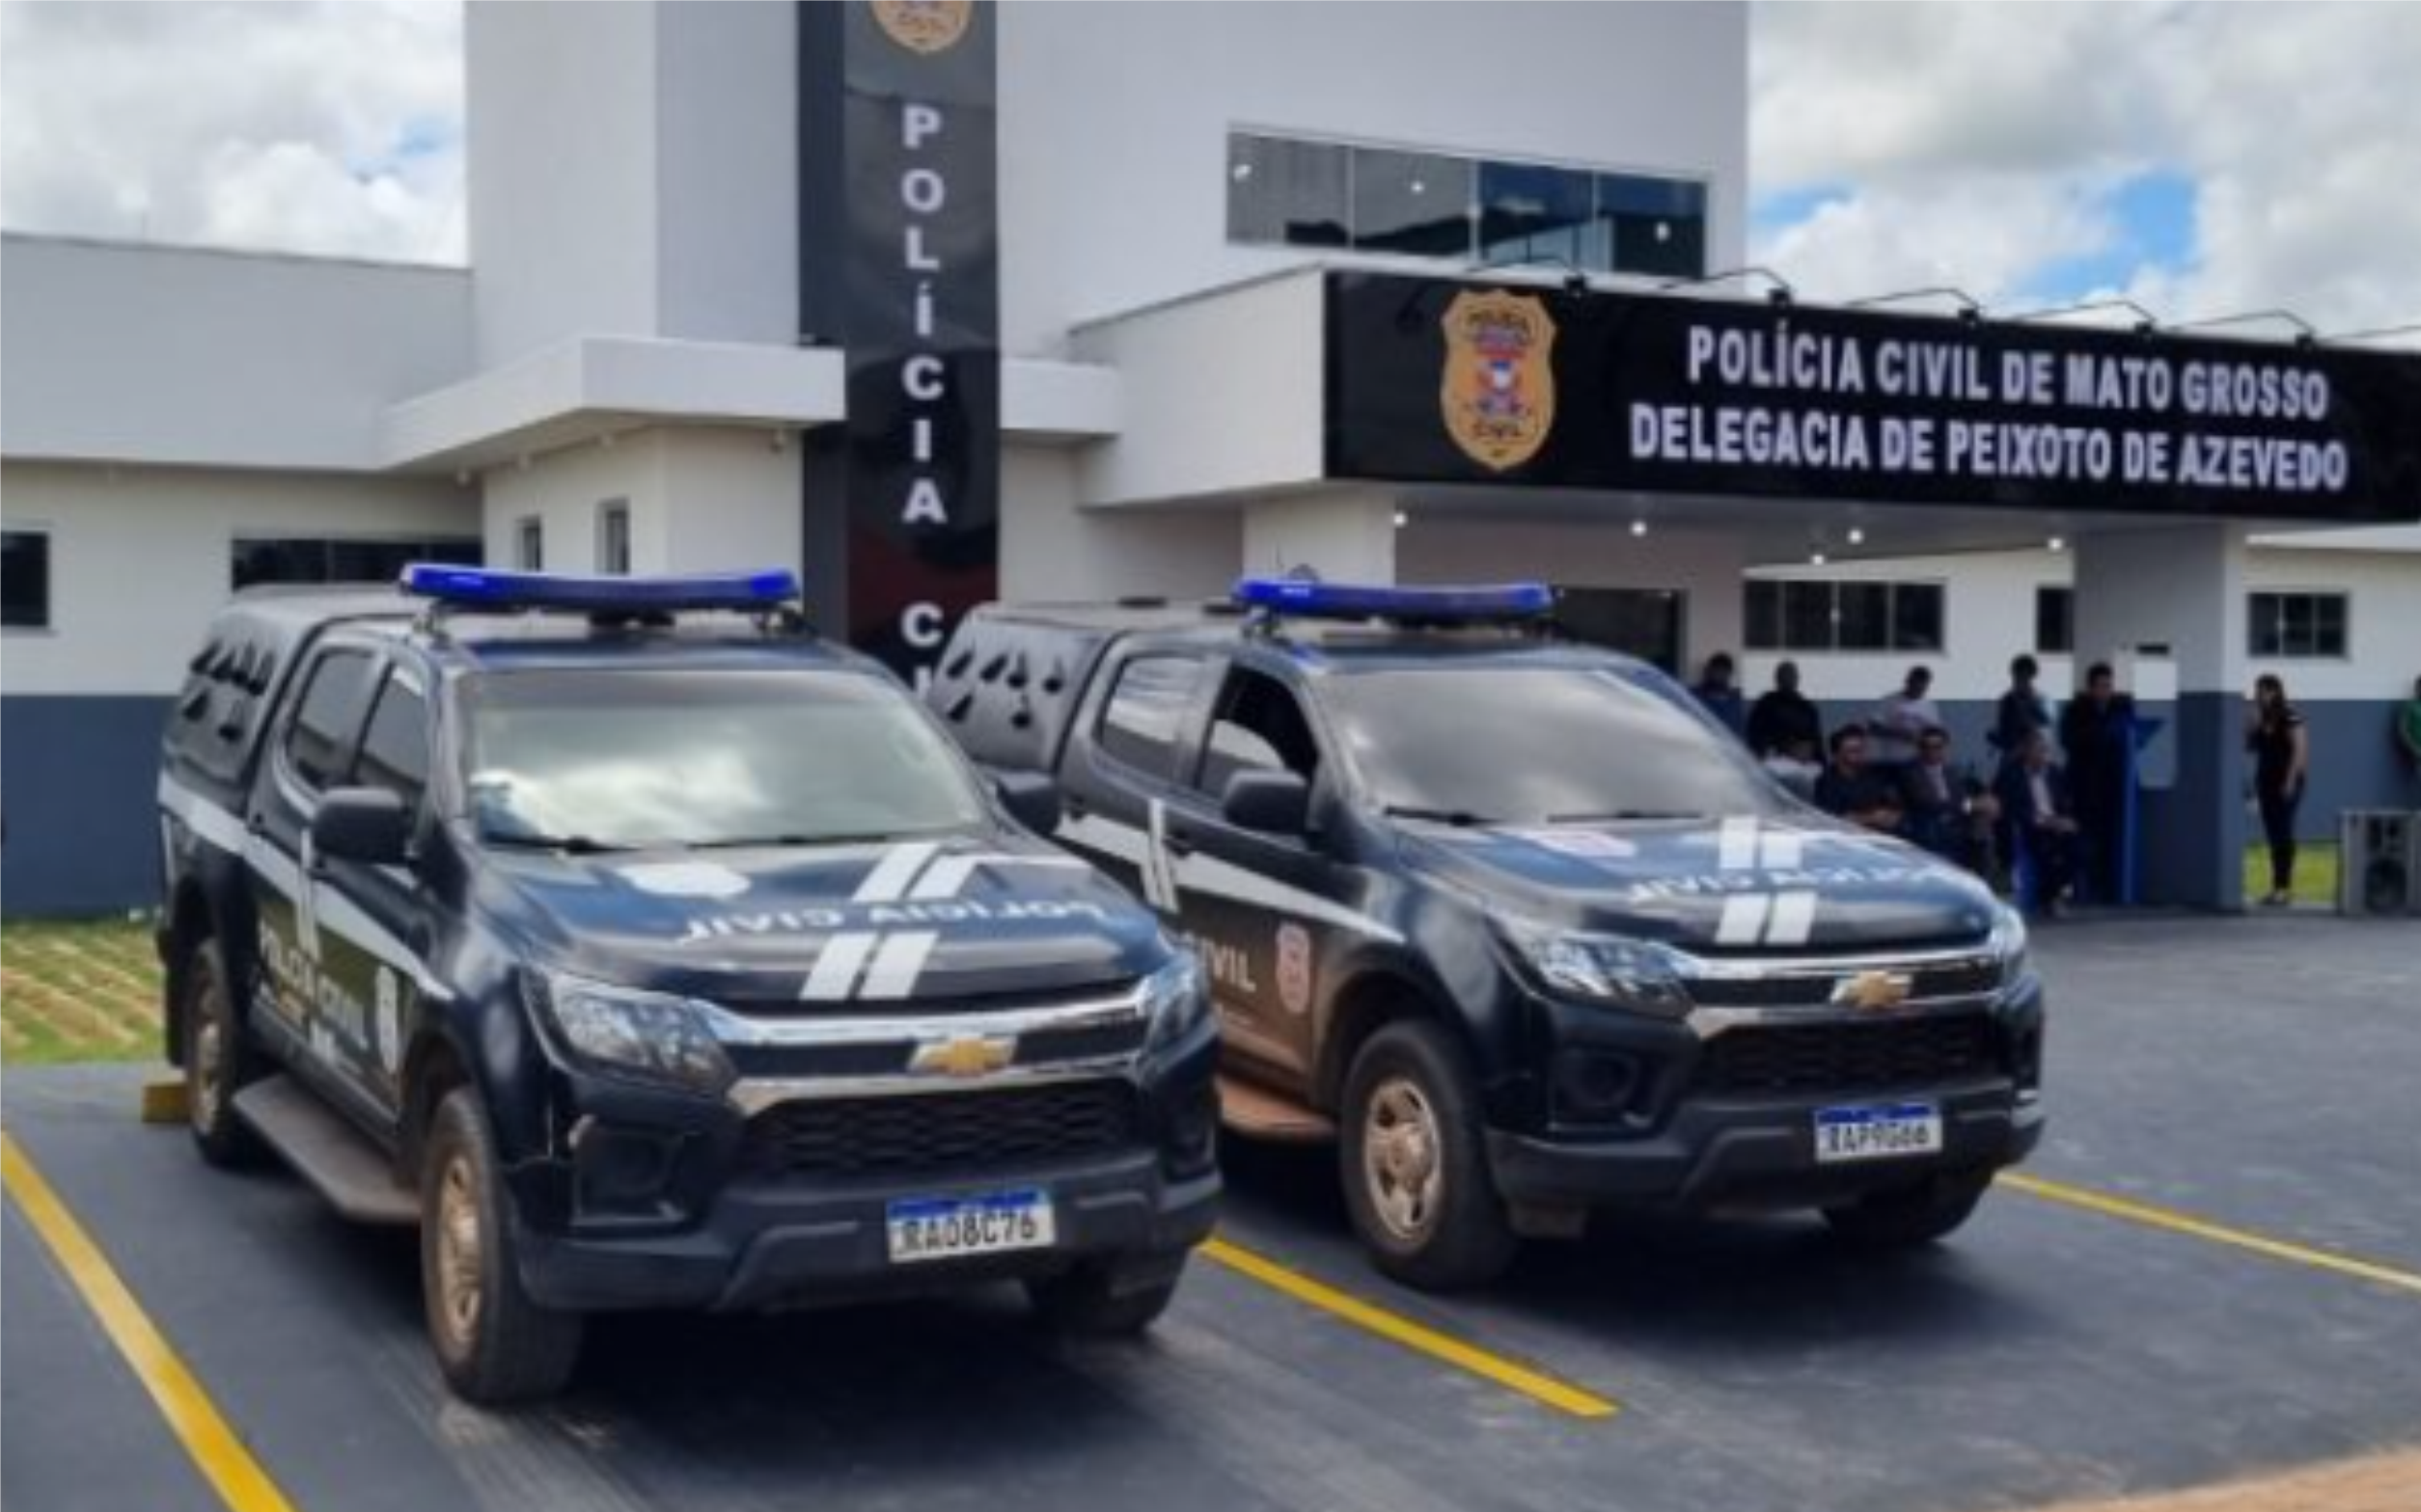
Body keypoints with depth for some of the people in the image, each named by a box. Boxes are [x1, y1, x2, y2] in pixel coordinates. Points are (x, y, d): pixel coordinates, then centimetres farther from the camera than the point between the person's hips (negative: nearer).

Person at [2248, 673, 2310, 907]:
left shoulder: (2290, 716, -10)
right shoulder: (2261, 719, 13)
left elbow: (2300, 749, -15)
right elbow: (2249, 746, 12)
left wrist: (2291, 781, -19)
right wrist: (2255, 724, -1)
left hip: (2286, 783, -7)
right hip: (2267, 781, 7)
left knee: (2283, 833, -9)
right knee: (2272, 835, 5)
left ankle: (2285, 888, -9)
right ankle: (2277, 887, 7)